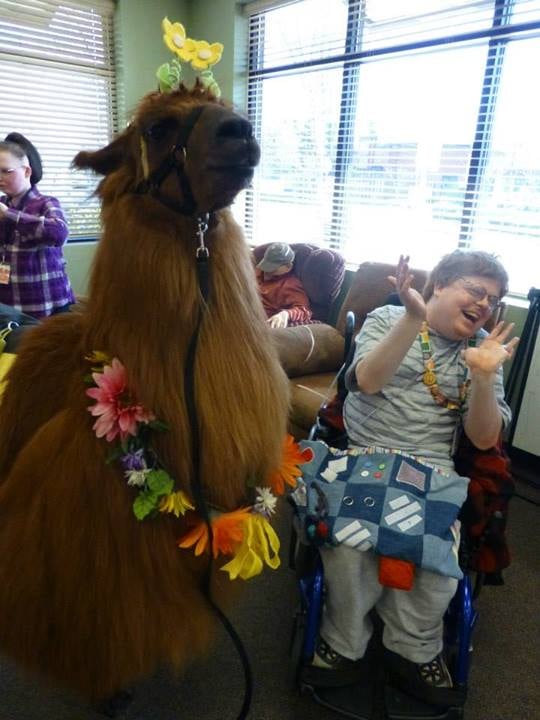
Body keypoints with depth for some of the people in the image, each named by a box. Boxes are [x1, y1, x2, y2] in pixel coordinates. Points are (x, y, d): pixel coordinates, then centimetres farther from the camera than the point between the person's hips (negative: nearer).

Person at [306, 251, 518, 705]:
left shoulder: (483, 347, 11)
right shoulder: (387, 318, 6)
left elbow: (484, 439, 4)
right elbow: (367, 381, -13)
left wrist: (484, 377, -14)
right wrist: (413, 317, -23)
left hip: (432, 470, 2)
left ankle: (414, 647, 3)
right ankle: (345, 642, 0)